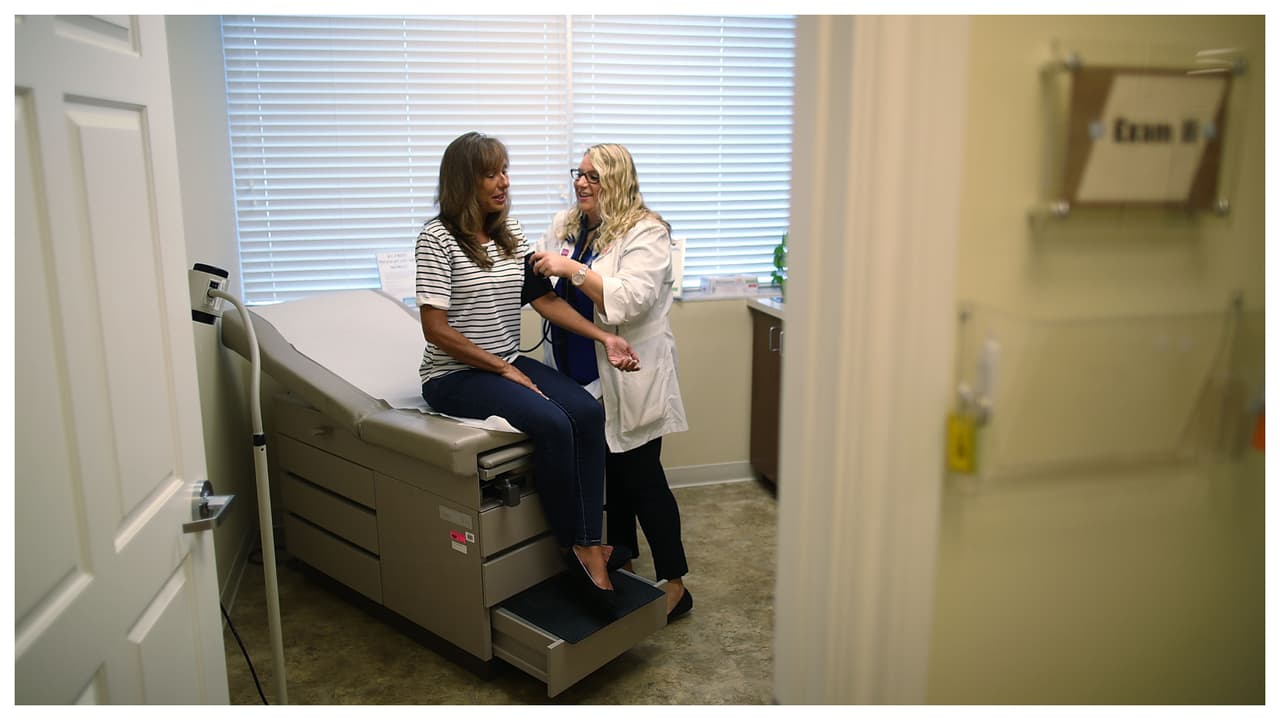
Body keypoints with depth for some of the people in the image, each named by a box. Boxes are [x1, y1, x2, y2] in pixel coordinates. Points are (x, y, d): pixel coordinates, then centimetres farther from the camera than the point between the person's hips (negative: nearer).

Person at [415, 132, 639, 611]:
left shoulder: (511, 233, 9)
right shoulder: (437, 238, -10)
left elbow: (545, 299, 7)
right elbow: (436, 329, -14)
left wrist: (604, 337, -5)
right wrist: (504, 371, -15)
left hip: (510, 364, 6)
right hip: (455, 375, -6)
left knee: (588, 412, -20)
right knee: (552, 423, -29)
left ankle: (590, 544, -18)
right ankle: (575, 546, -12)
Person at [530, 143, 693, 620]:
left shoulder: (645, 233, -11)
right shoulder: (564, 225, 9)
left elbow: (631, 298, -24)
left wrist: (573, 270, -28)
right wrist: (534, 268, -7)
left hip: (629, 379, -6)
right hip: (582, 375, 6)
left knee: (641, 477, 0)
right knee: (610, 470, 17)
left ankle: (674, 585, 13)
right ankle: (621, 562, 33)